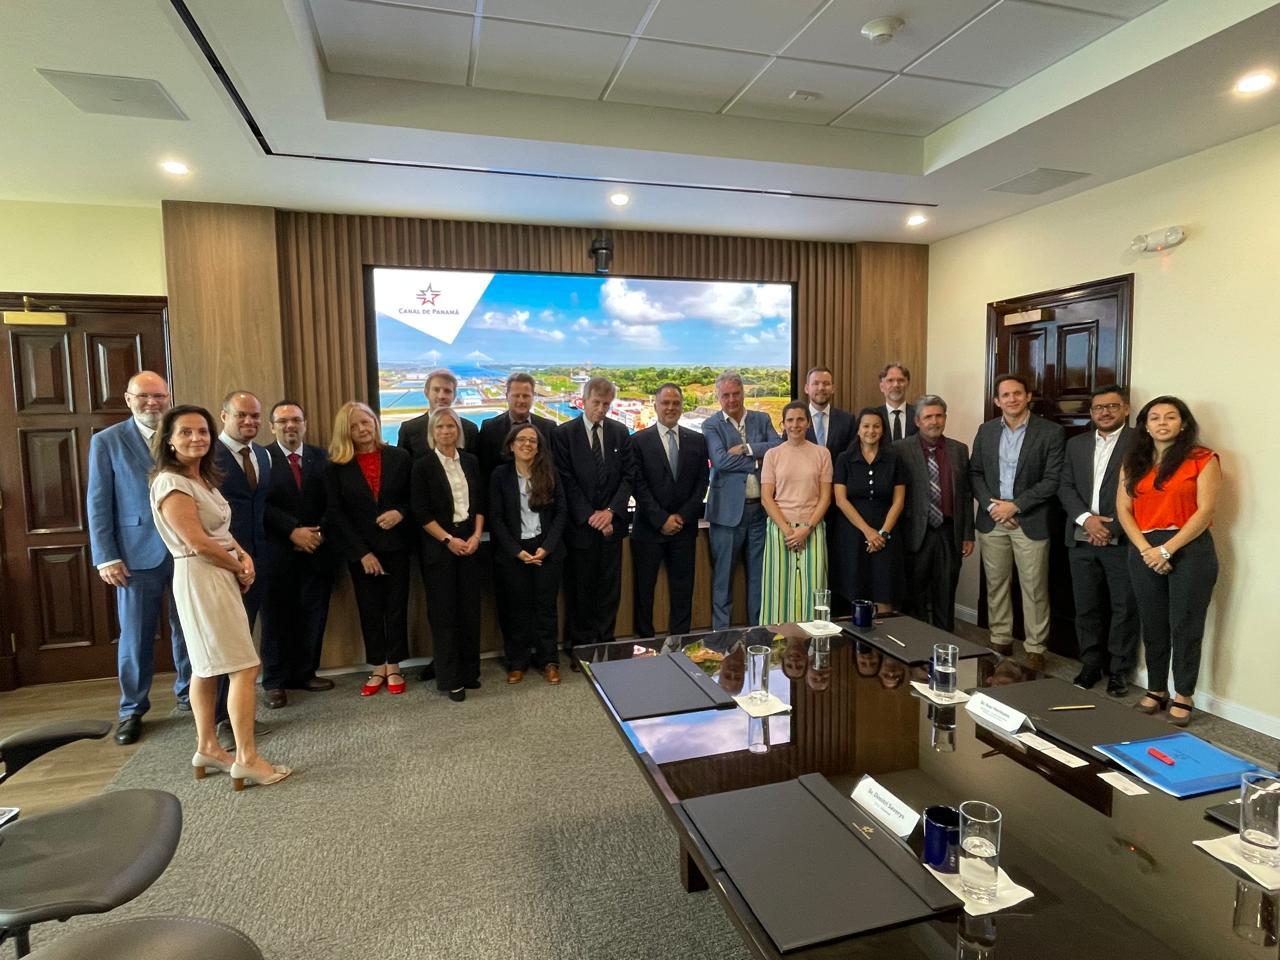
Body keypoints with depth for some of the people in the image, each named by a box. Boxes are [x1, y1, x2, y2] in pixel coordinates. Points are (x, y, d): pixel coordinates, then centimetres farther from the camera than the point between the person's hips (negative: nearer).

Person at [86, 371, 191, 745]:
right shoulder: (106, 441, 1)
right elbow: (98, 504, -1)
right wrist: (105, 557, -7)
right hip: (138, 554, -1)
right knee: (134, 636, 8)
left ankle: (189, 693, 29)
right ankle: (132, 709, 23)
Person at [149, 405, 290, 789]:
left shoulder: (203, 478, 12)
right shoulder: (171, 483, -16)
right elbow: (199, 543, -20)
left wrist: (244, 556, -1)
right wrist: (240, 568, -8)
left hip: (219, 576, 10)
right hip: (201, 578, -10)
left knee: (206, 666, 16)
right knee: (245, 668, -8)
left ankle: (207, 748, 26)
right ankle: (247, 759, -1)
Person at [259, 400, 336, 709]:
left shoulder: (322, 456, 9)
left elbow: (332, 501, 5)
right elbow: (261, 504, -8)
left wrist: (320, 533, -8)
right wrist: (294, 531, -15)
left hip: (318, 549, 3)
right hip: (278, 551, -3)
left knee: (314, 614, 7)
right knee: (277, 616, 5)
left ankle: (305, 672, 20)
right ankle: (274, 681, 16)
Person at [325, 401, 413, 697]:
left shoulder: (400, 457, 0)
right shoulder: (336, 466, -1)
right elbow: (336, 513, -4)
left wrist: (401, 513, -18)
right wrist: (362, 552, -10)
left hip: (396, 545, 0)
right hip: (361, 550, 0)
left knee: (396, 607, 5)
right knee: (369, 610, 7)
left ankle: (394, 668, 18)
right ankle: (378, 669, 20)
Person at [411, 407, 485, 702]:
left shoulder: (471, 461, 8)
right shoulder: (423, 466, -3)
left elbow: (480, 503, 9)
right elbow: (421, 513, -7)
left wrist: (476, 536, -4)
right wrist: (448, 539, -12)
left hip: (469, 542, 3)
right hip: (438, 546, -3)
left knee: (470, 608, 6)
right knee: (443, 612, 2)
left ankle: (469, 671, 19)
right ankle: (450, 679, 11)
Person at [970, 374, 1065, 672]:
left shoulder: (1050, 432, -5)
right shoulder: (986, 431, 8)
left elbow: (1052, 479, -9)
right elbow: (975, 472, 8)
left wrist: (1015, 505, -13)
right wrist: (991, 505, -6)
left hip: (1030, 521, -3)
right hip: (992, 520, 4)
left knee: (1034, 588, 3)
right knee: (996, 585, 11)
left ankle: (1035, 649, 14)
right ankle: (1000, 641, 23)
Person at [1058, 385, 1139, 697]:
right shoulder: (1076, 444, 13)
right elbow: (1065, 487, 7)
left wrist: (1111, 528, -15)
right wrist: (1086, 518, -9)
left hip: (1122, 540, -4)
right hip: (1081, 539, 4)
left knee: (1124, 608, 5)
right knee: (1086, 607, 10)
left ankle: (1119, 669, 17)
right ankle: (1091, 664, 22)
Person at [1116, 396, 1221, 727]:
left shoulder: (1203, 459, -3)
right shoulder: (1134, 461, 10)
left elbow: (1204, 511, -10)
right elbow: (1123, 509, 4)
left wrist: (1167, 549, -15)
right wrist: (1145, 549, -9)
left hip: (1189, 549, -4)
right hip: (1145, 552, 4)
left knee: (1185, 626, 3)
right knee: (1152, 626, 12)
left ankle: (1183, 697, 16)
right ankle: (1156, 689, 25)